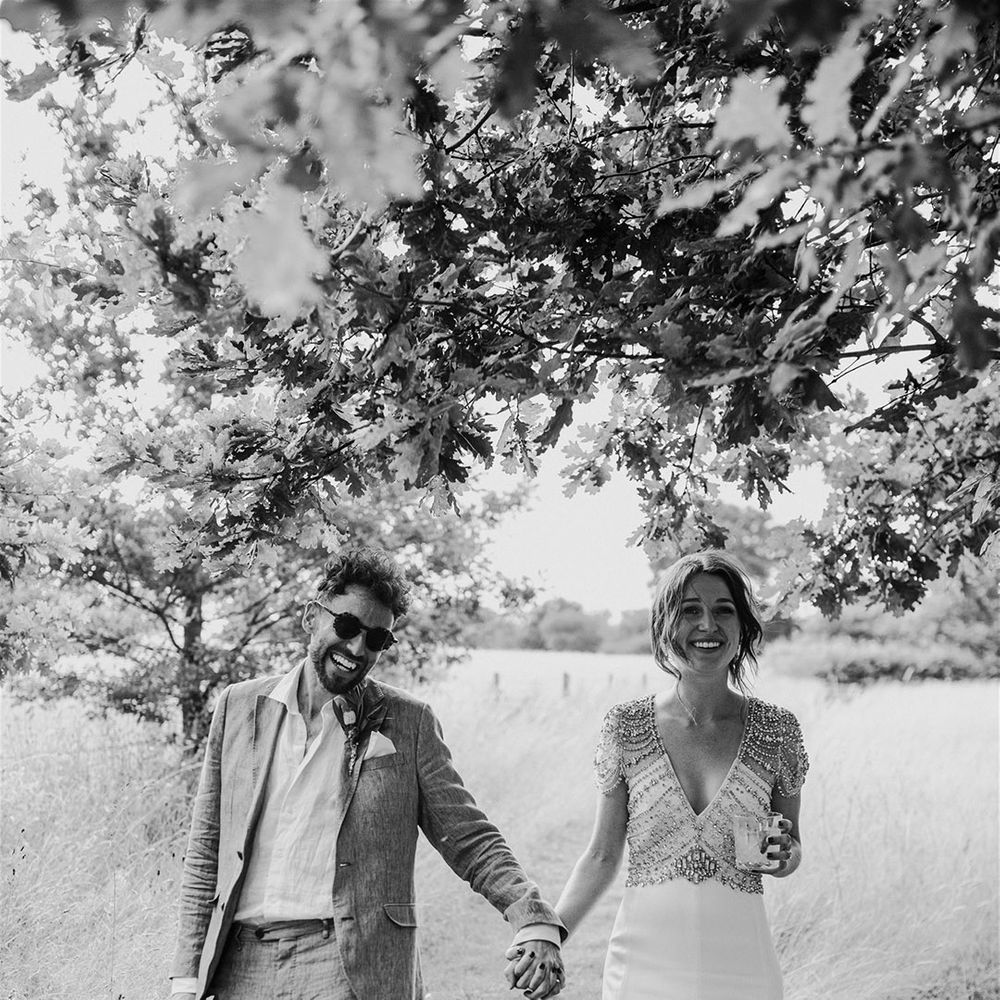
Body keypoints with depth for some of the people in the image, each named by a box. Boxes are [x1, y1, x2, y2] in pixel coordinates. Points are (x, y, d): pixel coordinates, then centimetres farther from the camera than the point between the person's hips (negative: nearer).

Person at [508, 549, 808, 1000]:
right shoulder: (625, 725, -4)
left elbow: (791, 849, 10)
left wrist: (782, 854, -11)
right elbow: (602, 855, 2)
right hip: (643, 964, 0)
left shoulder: (776, 729, -3)